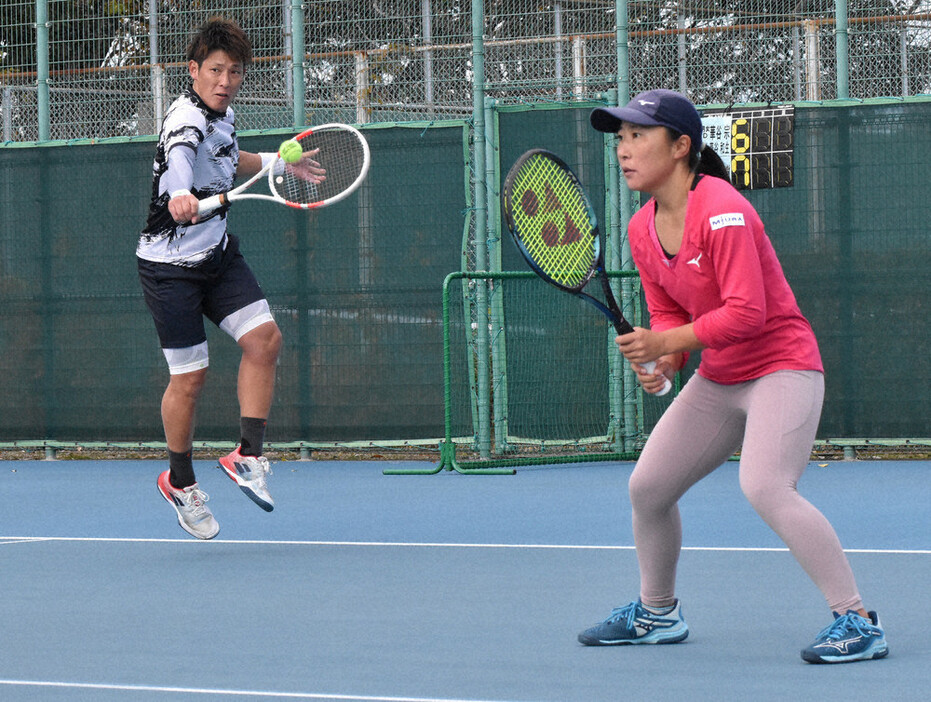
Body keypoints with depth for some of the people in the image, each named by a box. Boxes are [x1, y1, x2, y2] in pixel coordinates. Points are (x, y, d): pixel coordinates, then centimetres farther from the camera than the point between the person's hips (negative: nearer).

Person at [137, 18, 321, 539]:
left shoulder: (226, 116, 6)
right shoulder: (187, 116, -21)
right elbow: (178, 155, -47)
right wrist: (179, 193, -67)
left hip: (218, 256, 7)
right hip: (171, 265, -7)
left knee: (265, 339, -11)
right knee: (190, 377, -2)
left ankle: (248, 456, 0)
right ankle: (180, 482, 19)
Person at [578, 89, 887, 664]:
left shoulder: (721, 211, -22)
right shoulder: (643, 229, 4)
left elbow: (746, 312, -27)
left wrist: (666, 343, -28)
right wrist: (662, 362, -9)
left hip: (782, 368, -9)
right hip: (717, 380, 9)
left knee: (765, 487, -28)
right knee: (648, 487, 10)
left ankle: (858, 622, -22)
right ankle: (658, 612, 33)